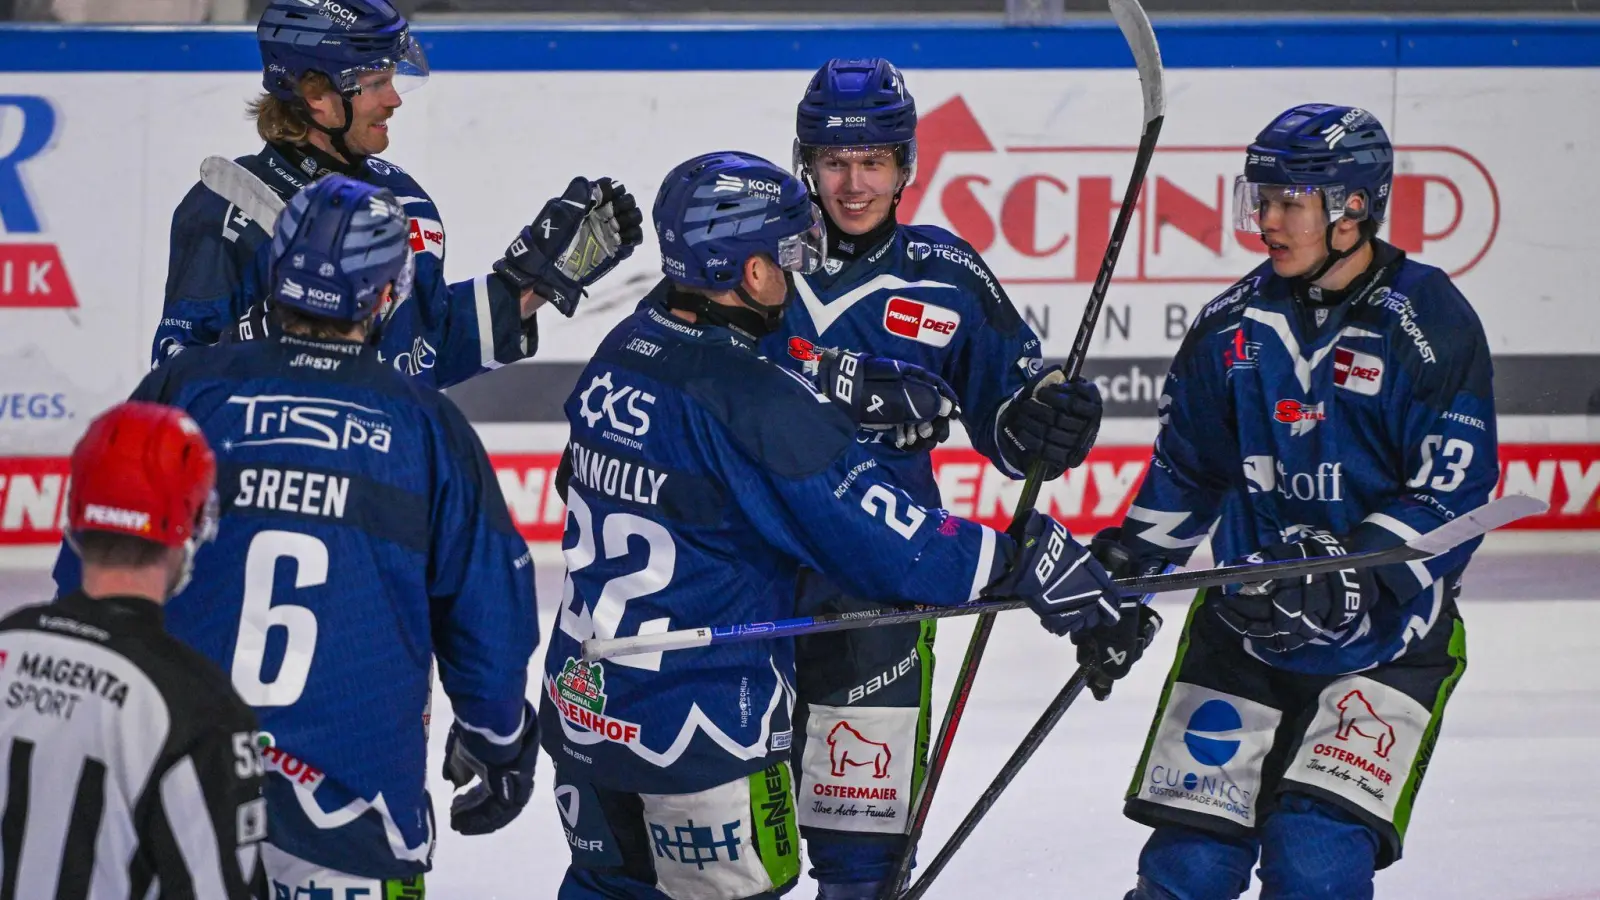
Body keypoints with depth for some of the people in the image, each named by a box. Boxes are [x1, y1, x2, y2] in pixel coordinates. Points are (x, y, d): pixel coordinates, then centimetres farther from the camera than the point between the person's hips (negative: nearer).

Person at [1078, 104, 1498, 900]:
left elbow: (1454, 499, -15)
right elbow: (1186, 470, 18)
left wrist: (1347, 581, -26)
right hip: (1241, 632, 4)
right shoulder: (1233, 325, 5)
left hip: (1385, 641, -4)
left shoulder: (1430, 326, -11)